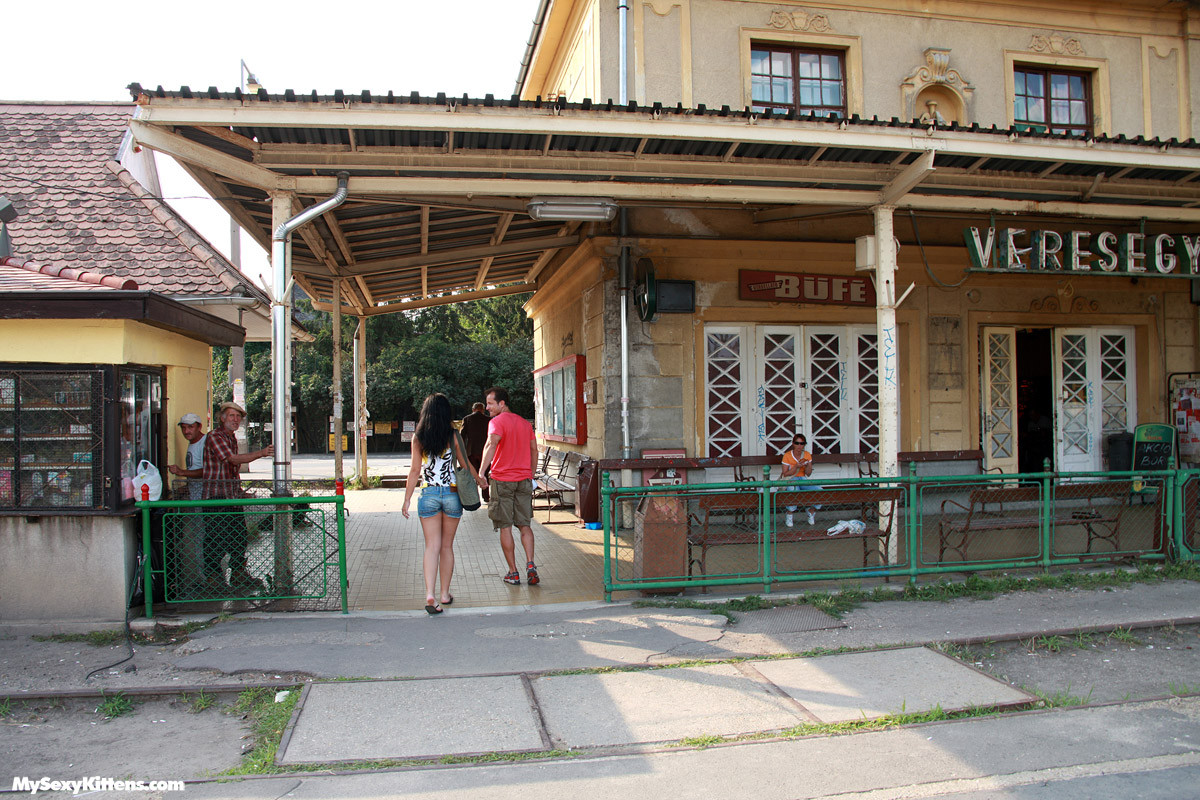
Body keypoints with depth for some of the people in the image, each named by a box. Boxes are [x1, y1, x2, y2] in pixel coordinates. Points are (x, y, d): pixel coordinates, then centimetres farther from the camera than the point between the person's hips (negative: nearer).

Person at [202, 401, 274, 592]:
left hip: (233, 495, 8)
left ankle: (238, 574, 20)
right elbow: (233, 459, -22)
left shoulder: (232, 438, 18)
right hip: (216, 494, -8)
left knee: (240, 536, 10)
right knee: (216, 536, -3)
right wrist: (261, 453, -32)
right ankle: (213, 575, 8)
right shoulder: (214, 436, -10)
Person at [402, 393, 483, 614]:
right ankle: (445, 594, 21)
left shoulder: (418, 438, -2)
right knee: (447, 546, 12)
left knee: (432, 546, 1)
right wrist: (479, 481, 24)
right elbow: (466, 464, 6)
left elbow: (415, 470, -3)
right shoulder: (452, 436, -3)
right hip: (451, 494, 0)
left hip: (428, 495, 0)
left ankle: (430, 595, -13)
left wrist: (407, 499, 3)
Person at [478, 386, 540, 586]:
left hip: (502, 480, -5)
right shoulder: (525, 423, 13)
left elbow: (491, 444, -25)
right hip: (524, 480, 5)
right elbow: (534, 449, 16)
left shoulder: (497, 422, -8)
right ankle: (530, 565, -6)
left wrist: (481, 472, -31)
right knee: (524, 525, 10)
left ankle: (513, 573, 6)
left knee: (505, 527, 3)